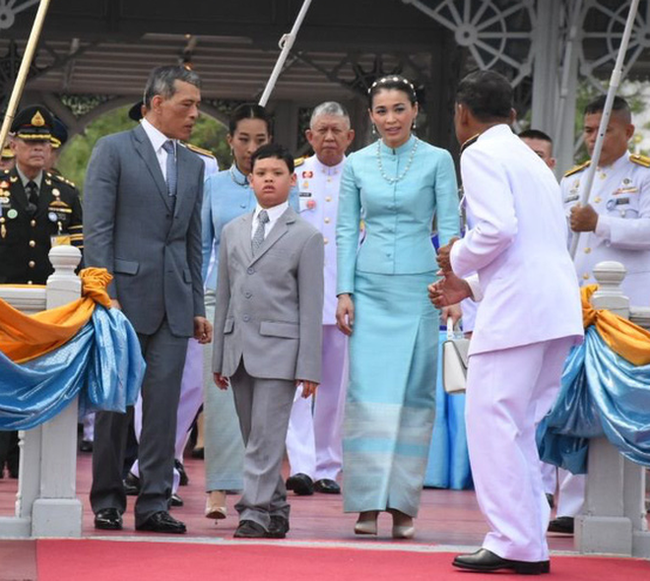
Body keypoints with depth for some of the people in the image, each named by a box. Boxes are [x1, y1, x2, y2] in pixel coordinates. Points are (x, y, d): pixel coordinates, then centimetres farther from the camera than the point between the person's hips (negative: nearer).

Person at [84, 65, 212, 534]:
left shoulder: (193, 165, 15)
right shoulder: (113, 151, -2)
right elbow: (98, 228, -7)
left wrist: (198, 307, 13)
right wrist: (106, 295, -15)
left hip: (174, 301, 5)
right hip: (125, 292, -5)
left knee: (164, 402, 0)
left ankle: (154, 503, 2)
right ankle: (107, 500, 10)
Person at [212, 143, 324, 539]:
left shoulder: (306, 236, 1)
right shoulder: (233, 232, 15)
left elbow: (311, 305, -2)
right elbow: (224, 296, 17)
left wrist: (309, 367, -7)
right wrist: (219, 357, 13)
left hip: (278, 348, -5)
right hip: (239, 347, 5)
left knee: (267, 434, -11)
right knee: (253, 436, 8)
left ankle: (257, 510, -11)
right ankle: (277, 511, 17)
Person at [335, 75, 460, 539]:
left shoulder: (438, 161, 1)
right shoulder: (357, 164, 7)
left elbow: (450, 228, 0)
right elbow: (346, 230, 9)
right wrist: (344, 291, 1)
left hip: (418, 287, -1)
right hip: (370, 287, 1)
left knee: (414, 394, 0)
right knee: (368, 393, -6)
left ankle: (403, 504, 6)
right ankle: (368, 503, -5)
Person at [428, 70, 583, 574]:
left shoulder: (480, 155, -2)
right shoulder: (532, 160, 27)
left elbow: (497, 229, -18)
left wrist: (457, 258, 1)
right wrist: (471, 286, 26)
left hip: (517, 306, -9)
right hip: (559, 306, 9)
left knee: (490, 421, -8)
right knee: (520, 427, 12)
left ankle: (515, 543, -12)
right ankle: (530, 541, 11)